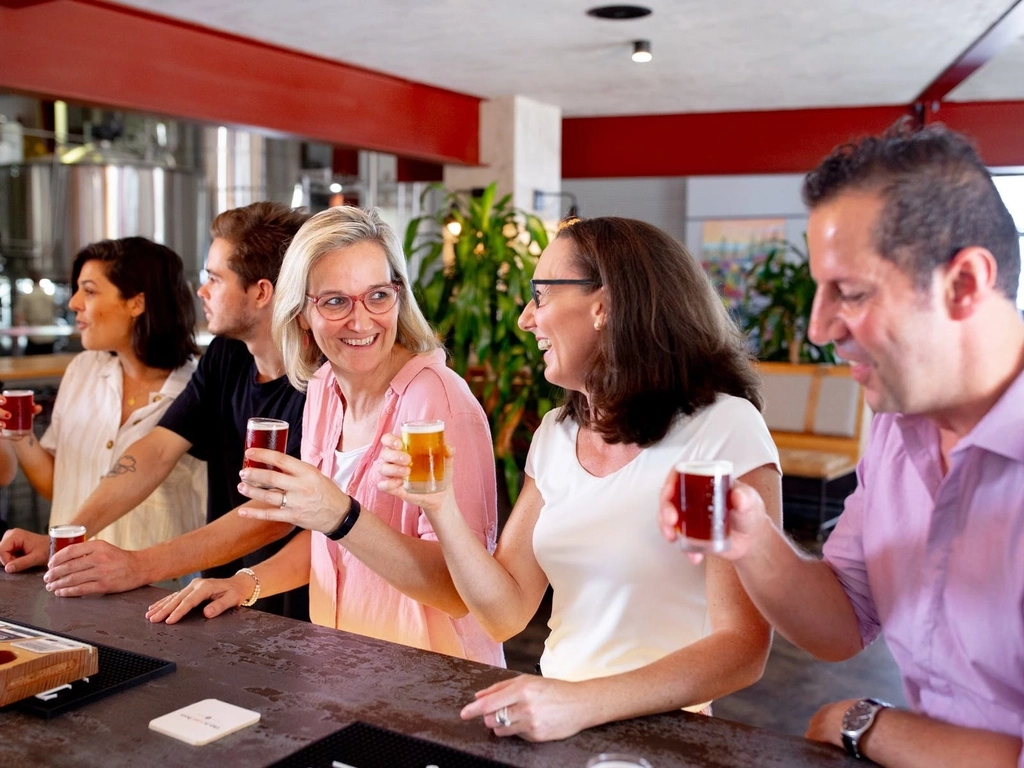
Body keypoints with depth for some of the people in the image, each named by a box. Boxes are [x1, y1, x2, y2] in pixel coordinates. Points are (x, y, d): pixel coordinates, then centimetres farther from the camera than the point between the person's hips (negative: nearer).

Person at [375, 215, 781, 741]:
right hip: (556, 719, 4)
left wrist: (584, 703, -28)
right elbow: (507, 613, 4)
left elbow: (743, 647, -17)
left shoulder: (723, 428, -13)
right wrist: (439, 507, -10)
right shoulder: (556, 433, 6)